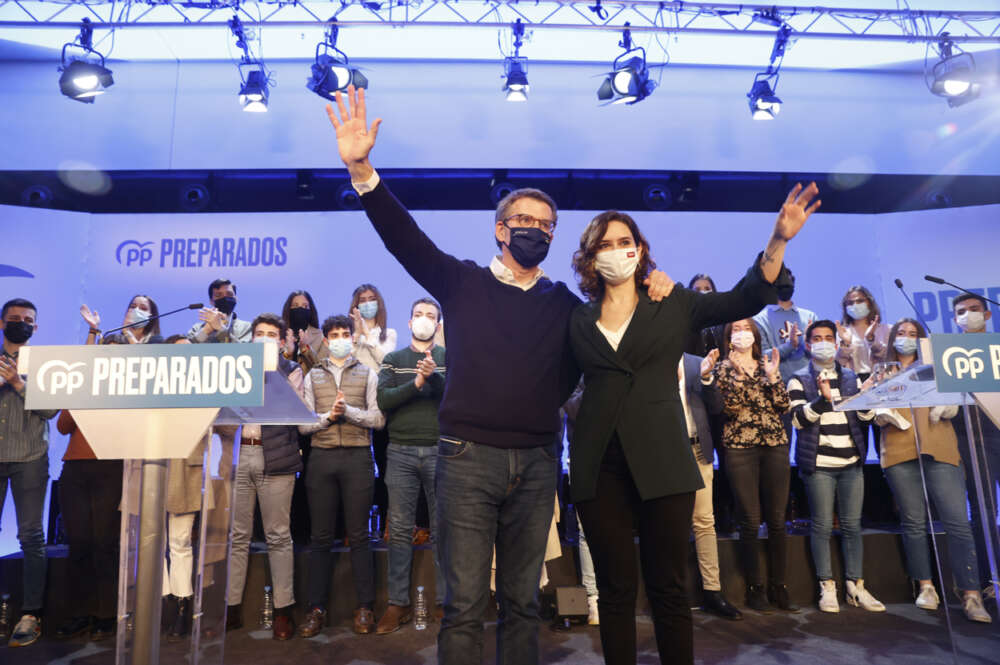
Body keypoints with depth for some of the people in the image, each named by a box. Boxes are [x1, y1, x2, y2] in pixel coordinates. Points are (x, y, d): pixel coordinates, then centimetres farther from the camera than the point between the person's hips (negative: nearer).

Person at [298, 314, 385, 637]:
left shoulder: (367, 375, 10)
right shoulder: (312, 376, 13)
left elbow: (378, 419, 0)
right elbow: (303, 424, 5)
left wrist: (348, 411, -13)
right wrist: (328, 416, -12)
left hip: (357, 456, -1)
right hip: (322, 457, 2)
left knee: (358, 535, 2)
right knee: (321, 535, 5)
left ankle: (365, 607, 10)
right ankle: (317, 607, 13)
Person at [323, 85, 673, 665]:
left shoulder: (566, 303, 12)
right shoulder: (463, 283, 5)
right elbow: (403, 235, -5)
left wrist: (654, 292, -3)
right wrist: (362, 169, -18)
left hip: (536, 463, 3)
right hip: (469, 458, -2)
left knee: (523, 601, 14)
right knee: (465, 604, 2)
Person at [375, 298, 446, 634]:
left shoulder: (449, 358, 7)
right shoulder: (393, 360, 11)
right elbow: (383, 400, -4)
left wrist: (434, 377, -22)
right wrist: (416, 383, -17)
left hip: (439, 451, -1)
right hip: (401, 452, 1)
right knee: (399, 529, 5)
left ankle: (447, 599, 16)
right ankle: (398, 603, 15)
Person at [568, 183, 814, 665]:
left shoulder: (673, 304, 7)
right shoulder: (580, 319, 9)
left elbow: (748, 298, 2)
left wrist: (778, 240, -9)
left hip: (662, 460, -1)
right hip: (599, 464, 1)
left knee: (669, 587, 6)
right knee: (615, 589, 8)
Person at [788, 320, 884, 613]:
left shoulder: (851, 378, 15)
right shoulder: (799, 380, 3)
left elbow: (866, 418, 11)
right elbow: (798, 419, -9)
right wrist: (822, 398, -23)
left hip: (851, 463, 4)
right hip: (818, 465, -3)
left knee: (852, 525, 6)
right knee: (822, 525, -1)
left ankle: (856, 586, 15)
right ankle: (827, 587, 7)